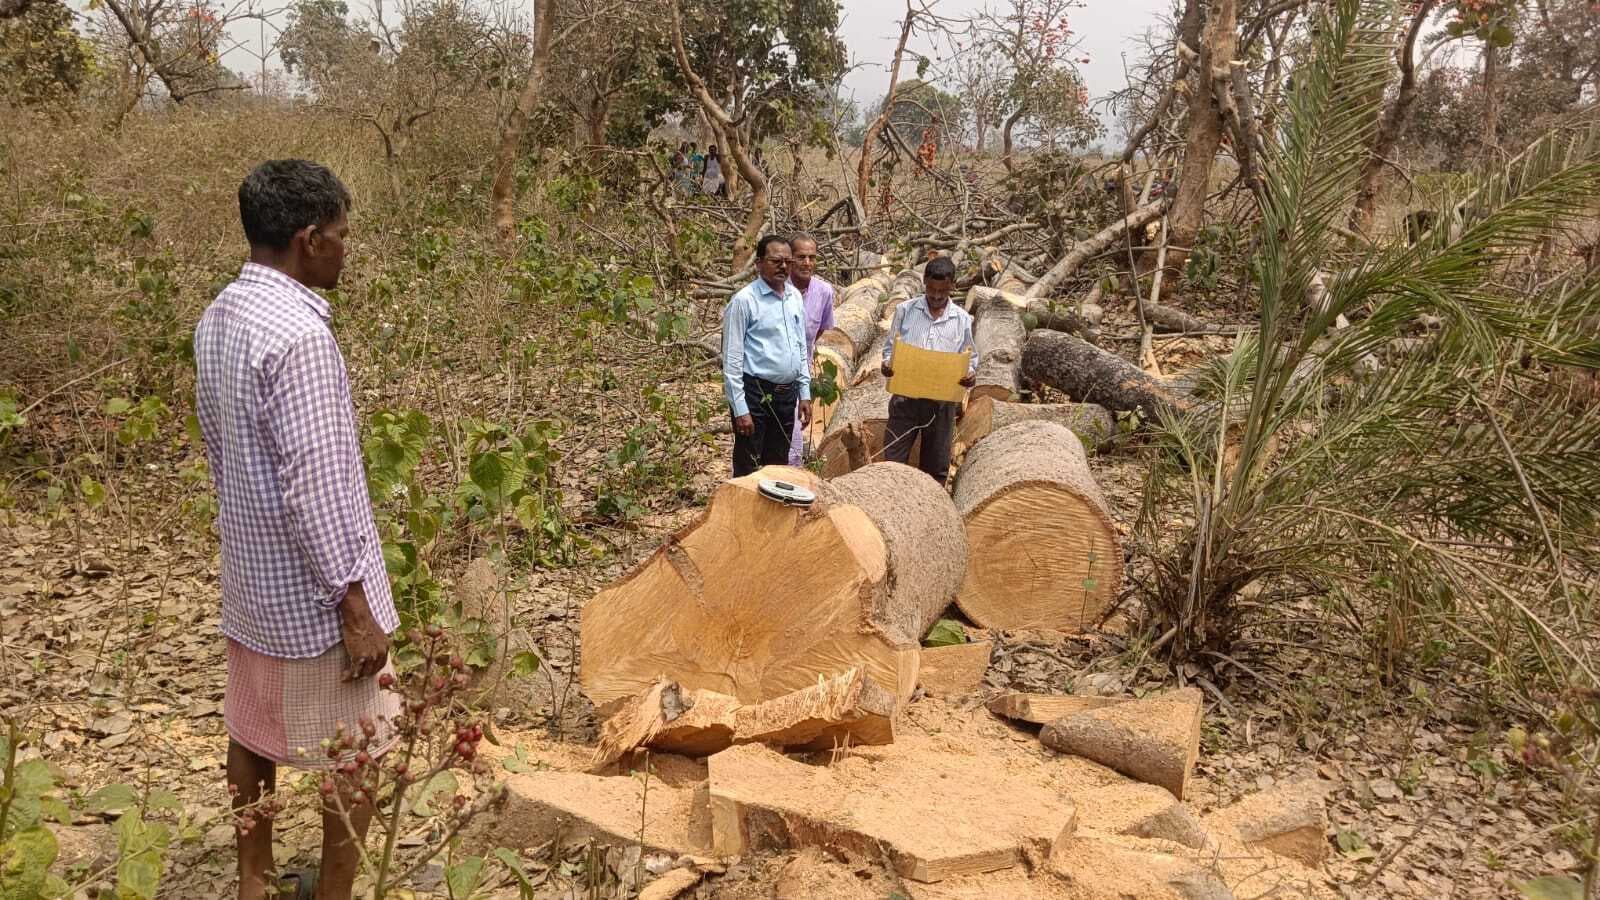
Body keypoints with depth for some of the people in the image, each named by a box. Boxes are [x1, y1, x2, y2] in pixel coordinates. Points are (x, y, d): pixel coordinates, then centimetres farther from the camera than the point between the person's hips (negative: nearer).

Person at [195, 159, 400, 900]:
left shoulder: (217, 318, 4)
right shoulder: (297, 332, -25)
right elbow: (313, 483, -26)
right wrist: (355, 603, -20)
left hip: (248, 574, 9)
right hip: (310, 587, -9)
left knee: (253, 730, 20)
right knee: (361, 746, 7)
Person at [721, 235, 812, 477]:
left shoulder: (795, 297, 8)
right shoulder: (745, 300, -11)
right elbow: (732, 360, -12)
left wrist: (805, 393, 12)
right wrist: (740, 409, -16)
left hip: (787, 394, 7)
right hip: (755, 394, -6)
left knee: (779, 466, 16)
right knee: (748, 471, 1)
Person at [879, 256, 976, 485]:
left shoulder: (962, 320, 4)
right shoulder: (905, 310, 2)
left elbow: (970, 358, 9)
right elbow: (890, 348, 7)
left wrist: (970, 374, -13)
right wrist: (888, 364, -15)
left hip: (942, 403, 1)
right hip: (905, 399, -1)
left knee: (936, 468, 10)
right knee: (892, 462, -2)